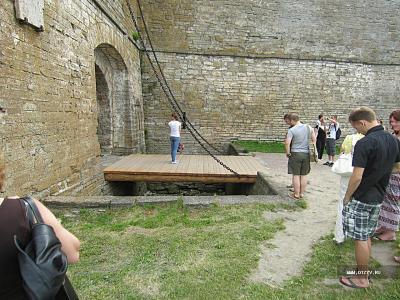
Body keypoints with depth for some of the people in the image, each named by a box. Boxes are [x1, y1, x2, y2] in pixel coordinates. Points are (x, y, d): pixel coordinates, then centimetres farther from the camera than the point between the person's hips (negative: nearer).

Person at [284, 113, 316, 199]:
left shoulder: (291, 130, -12)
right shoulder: (308, 127, 3)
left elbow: (287, 143, -18)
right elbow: (314, 140, 8)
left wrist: (287, 153, -3)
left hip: (295, 153, -5)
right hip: (306, 153, 5)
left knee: (296, 175, 4)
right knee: (304, 175, 13)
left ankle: (296, 195, 12)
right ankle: (302, 193, 23)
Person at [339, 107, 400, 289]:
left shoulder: (364, 144, -22)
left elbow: (357, 177, -23)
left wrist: (347, 197, -10)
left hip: (361, 199, -8)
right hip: (378, 198, 8)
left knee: (360, 239, 5)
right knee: (367, 236, 20)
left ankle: (362, 279, 19)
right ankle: (364, 271, 33)